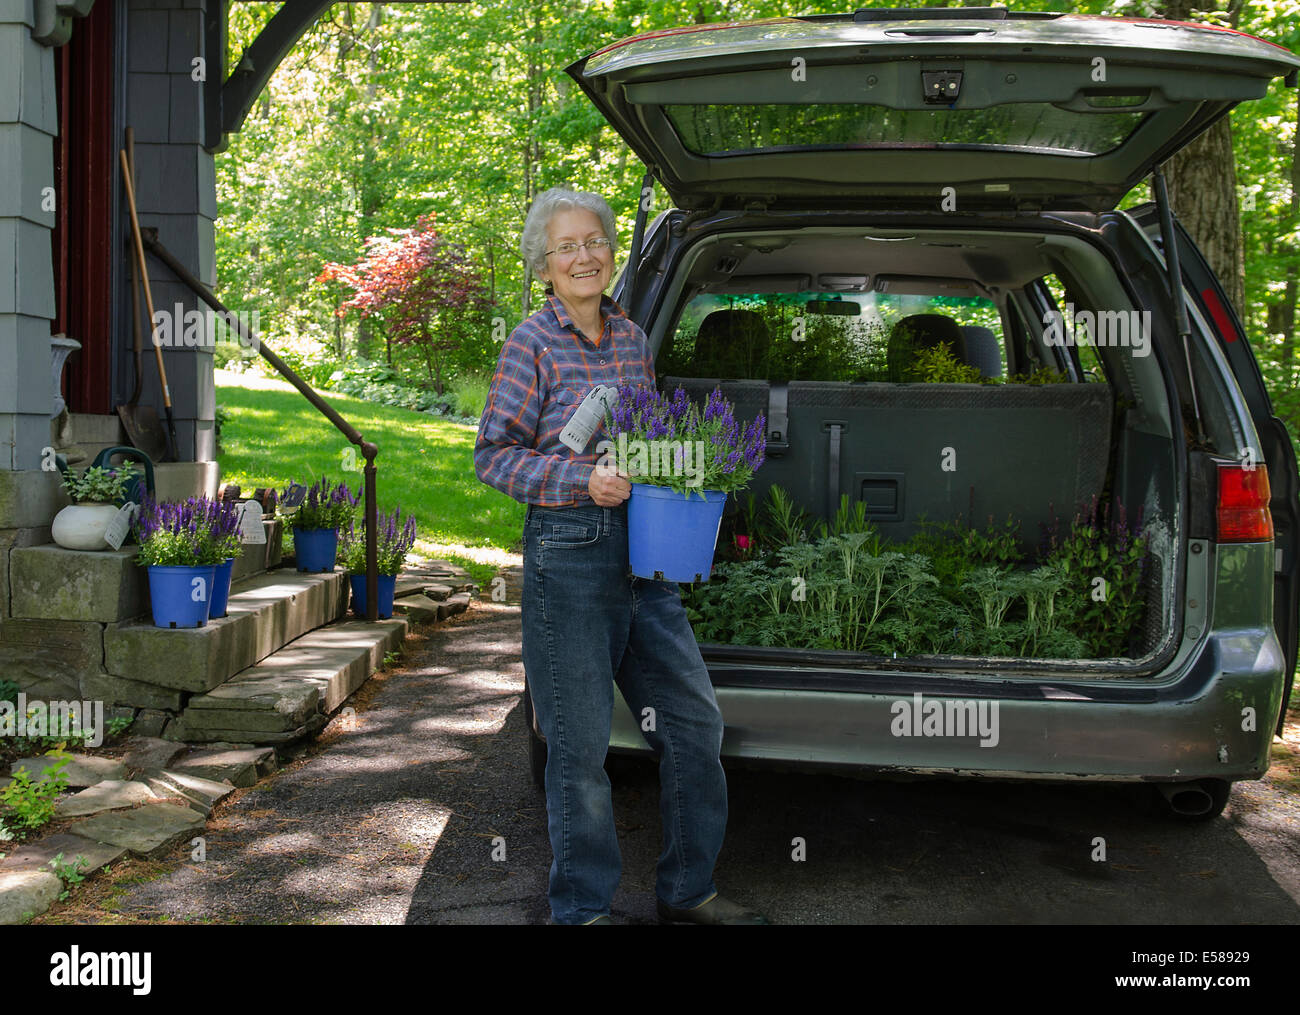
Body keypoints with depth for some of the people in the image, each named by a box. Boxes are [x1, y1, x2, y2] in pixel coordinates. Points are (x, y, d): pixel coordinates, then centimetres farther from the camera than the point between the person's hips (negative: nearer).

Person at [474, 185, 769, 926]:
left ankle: (688, 891, 26)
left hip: (644, 547, 6)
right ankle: (583, 908, 20)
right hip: (568, 552, -6)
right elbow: (493, 454, -7)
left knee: (696, 722, 9)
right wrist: (582, 479, -19)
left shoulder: (632, 338, 11)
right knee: (581, 742, 2)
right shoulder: (533, 345, -6)